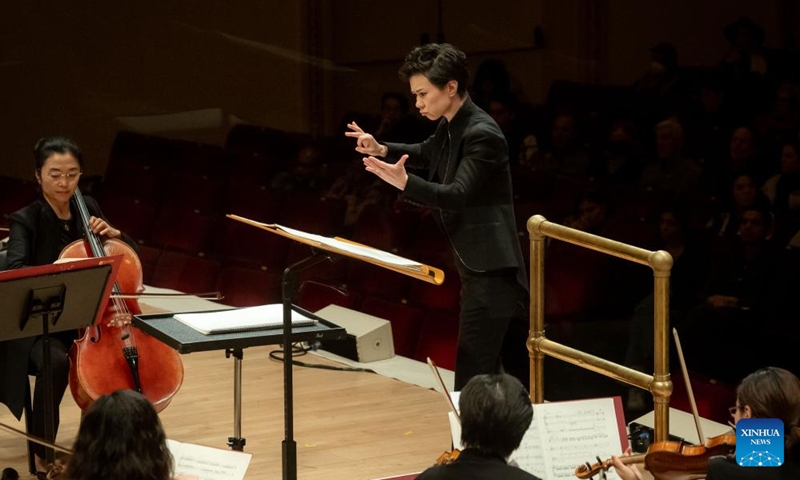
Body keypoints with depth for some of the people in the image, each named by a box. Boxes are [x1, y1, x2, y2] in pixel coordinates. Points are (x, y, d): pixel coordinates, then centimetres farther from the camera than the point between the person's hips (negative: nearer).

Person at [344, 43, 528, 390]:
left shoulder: (482, 134, -20)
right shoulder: (451, 126, 10)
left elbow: (458, 194, -29)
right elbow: (426, 154, 30)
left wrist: (405, 183, -42)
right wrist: (383, 151, 12)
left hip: (488, 267, -10)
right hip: (478, 265, 10)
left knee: (473, 374, -12)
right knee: (513, 365, 16)